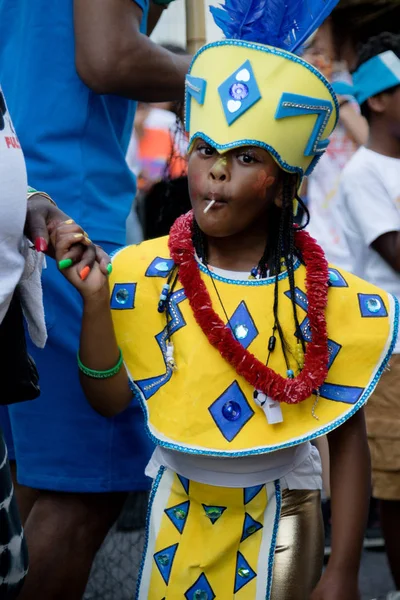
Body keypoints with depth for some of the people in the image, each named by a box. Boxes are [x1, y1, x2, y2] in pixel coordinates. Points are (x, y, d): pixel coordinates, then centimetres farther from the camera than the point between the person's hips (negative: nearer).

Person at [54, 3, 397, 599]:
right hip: (177, 504, 2)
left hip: (277, 515, -1)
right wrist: (96, 299, -21)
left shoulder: (326, 296, -12)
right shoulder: (148, 274, -7)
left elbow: (347, 440, -8)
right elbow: (110, 398, -8)